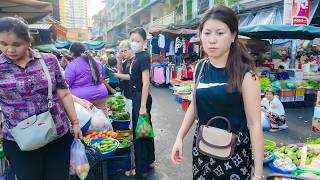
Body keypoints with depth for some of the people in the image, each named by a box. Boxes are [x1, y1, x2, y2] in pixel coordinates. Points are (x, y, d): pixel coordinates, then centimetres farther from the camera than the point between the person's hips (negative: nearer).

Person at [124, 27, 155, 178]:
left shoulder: (144, 57, -17)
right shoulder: (137, 56, 10)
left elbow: (146, 82, -22)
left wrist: (143, 106, -23)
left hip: (141, 97, -9)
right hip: (137, 96, 9)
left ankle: (141, 169, 16)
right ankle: (149, 161, 33)